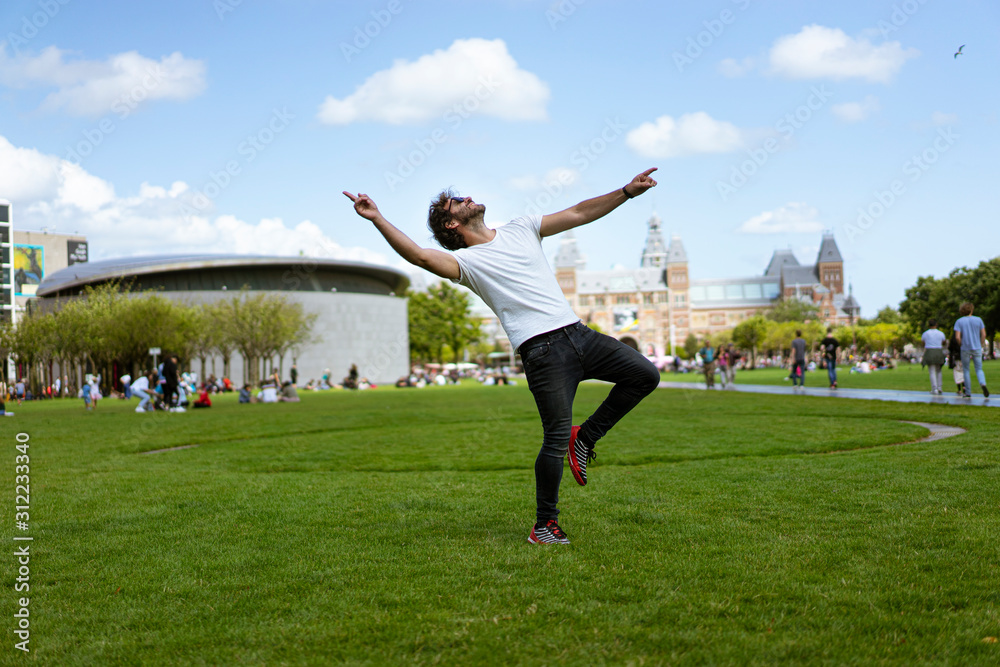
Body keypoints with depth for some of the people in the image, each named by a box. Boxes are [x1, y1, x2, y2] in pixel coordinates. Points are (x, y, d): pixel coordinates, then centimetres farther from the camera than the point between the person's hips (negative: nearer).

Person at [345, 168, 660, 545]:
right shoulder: (466, 261, 2)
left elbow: (580, 213, 22)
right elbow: (420, 256, -16)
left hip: (577, 333, 6)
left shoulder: (520, 229, 20)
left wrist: (628, 191, 18)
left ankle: (585, 438, 15)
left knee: (645, 375, 3)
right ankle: (544, 525, 7)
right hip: (542, 350, -6)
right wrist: (377, 219, -25)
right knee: (556, 438, -9)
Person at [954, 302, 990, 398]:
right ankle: (983, 384, -23)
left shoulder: (959, 322, -3)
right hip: (977, 349, 1)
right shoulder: (978, 320, 2)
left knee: (966, 371, 11)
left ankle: (968, 393, 10)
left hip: (965, 350, -1)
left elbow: (957, 337, -12)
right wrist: (981, 346, 8)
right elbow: (983, 334, -2)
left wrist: (961, 345, 5)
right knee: (979, 370, 8)